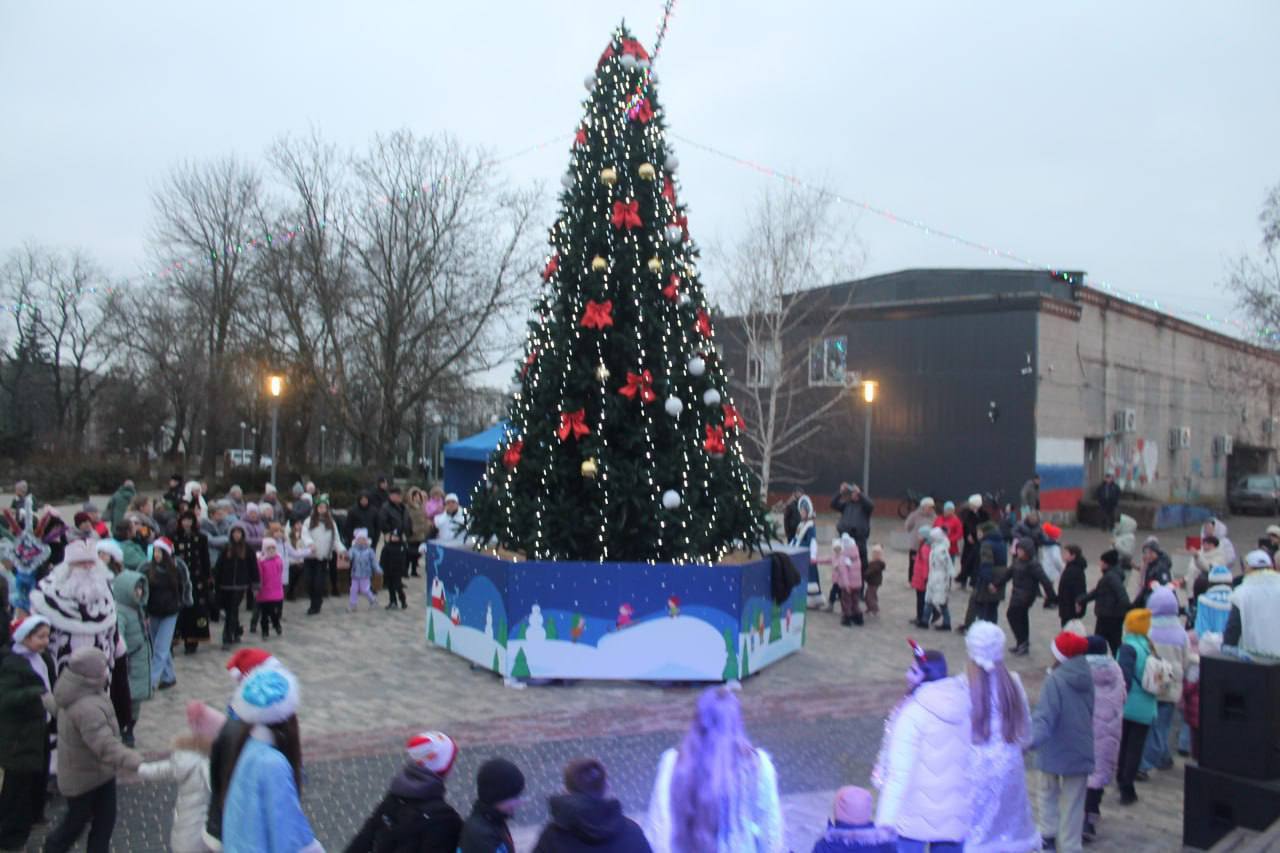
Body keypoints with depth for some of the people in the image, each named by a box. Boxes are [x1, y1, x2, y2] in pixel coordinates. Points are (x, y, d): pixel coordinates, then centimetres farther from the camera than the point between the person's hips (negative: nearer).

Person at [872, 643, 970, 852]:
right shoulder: (963, 705, 0)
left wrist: (886, 818, -16)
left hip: (917, 814, -5)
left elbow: (900, 770, -19)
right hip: (956, 811, 6)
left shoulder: (912, 713, -18)